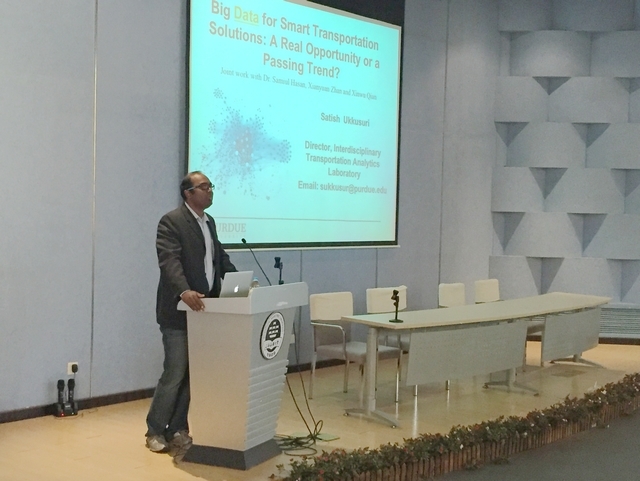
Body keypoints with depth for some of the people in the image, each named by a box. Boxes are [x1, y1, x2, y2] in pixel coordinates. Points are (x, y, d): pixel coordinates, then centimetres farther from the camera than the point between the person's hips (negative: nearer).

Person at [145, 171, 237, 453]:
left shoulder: (209, 222, 16)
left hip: (204, 309, 8)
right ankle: (155, 431, 11)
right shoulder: (171, 221, -11)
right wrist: (185, 292, -39)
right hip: (179, 311, -8)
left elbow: (221, 258, 22)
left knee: (193, 374, 9)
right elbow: (169, 261, -24)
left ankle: (177, 430, 18)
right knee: (174, 374, -4)